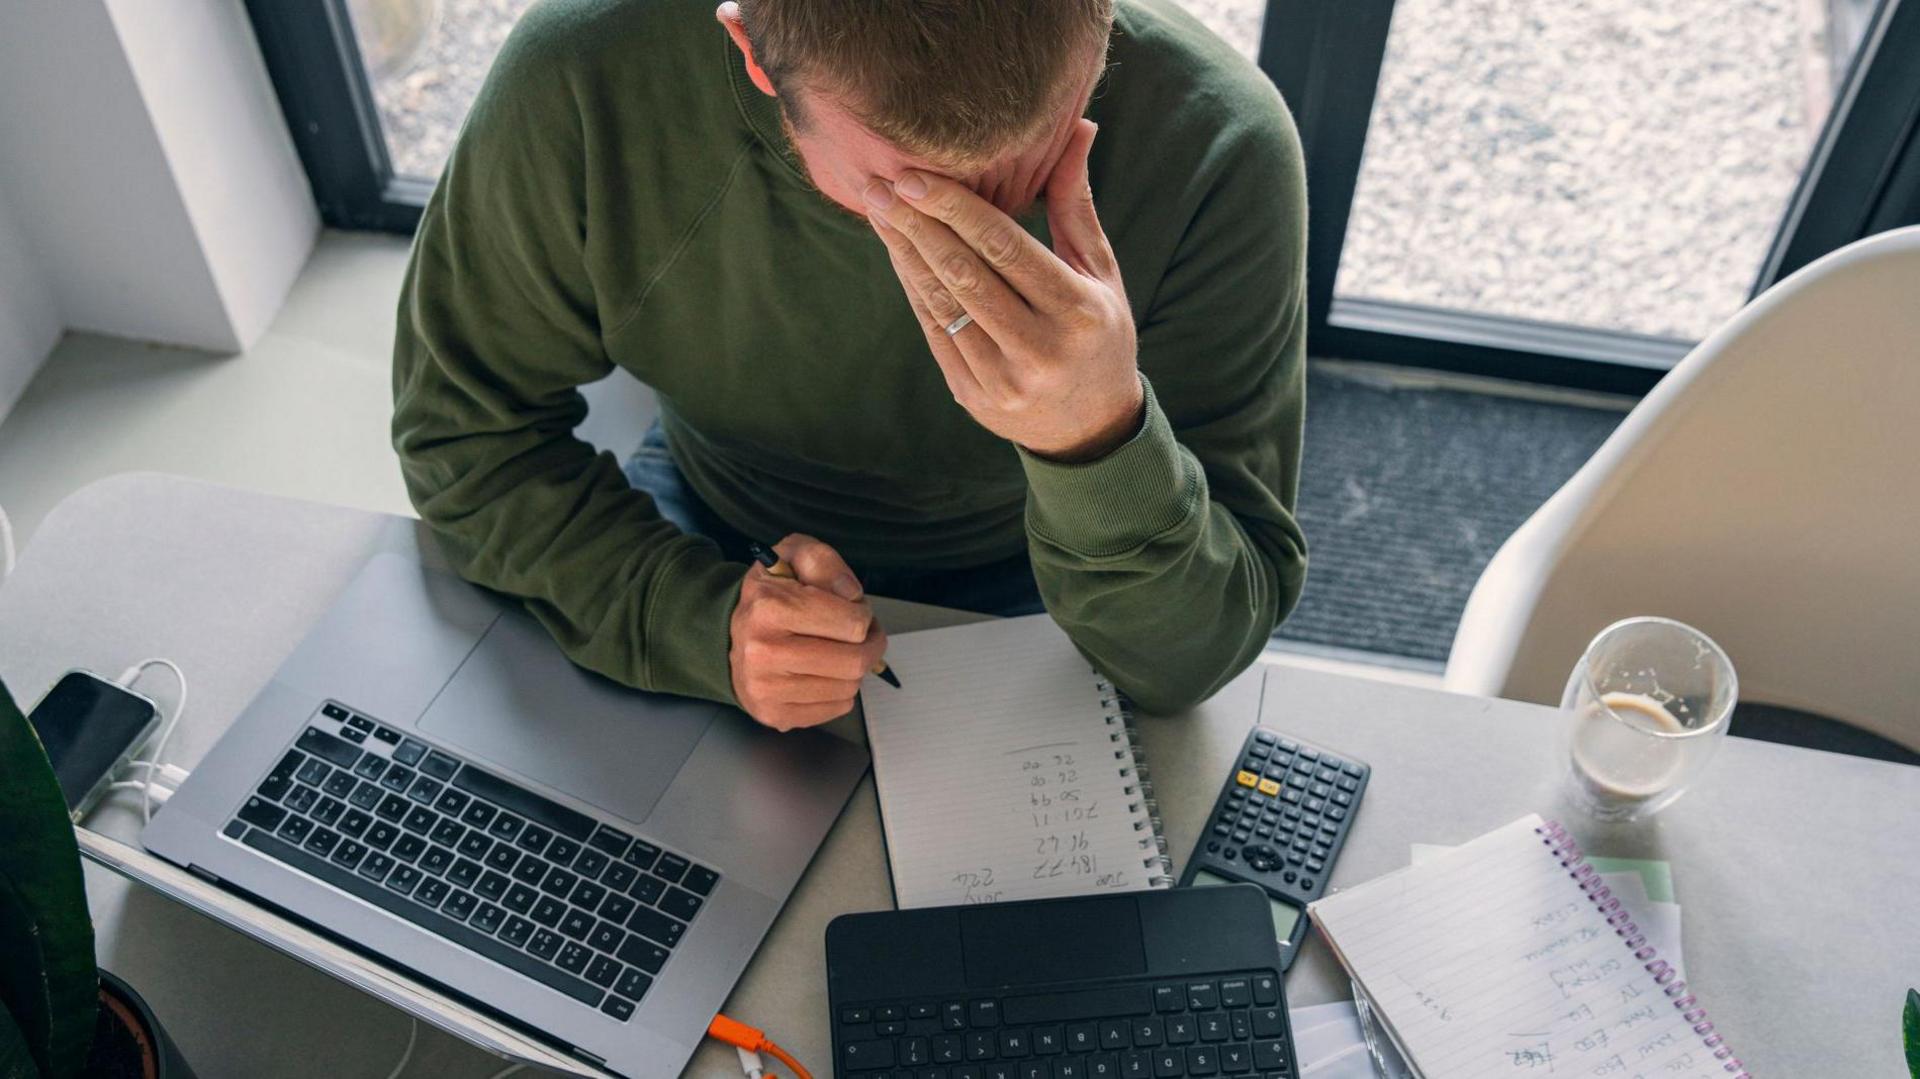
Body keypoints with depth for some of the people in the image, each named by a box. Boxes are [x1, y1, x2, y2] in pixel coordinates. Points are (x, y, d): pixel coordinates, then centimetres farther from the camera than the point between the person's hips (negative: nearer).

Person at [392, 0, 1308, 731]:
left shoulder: (1217, 148, -29)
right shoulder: (581, 83, -27)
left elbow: (1197, 661, -24)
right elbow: (464, 435, -12)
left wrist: (1101, 437, -46)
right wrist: (701, 625, -30)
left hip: (1018, 599, 0)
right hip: (707, 549, 1)